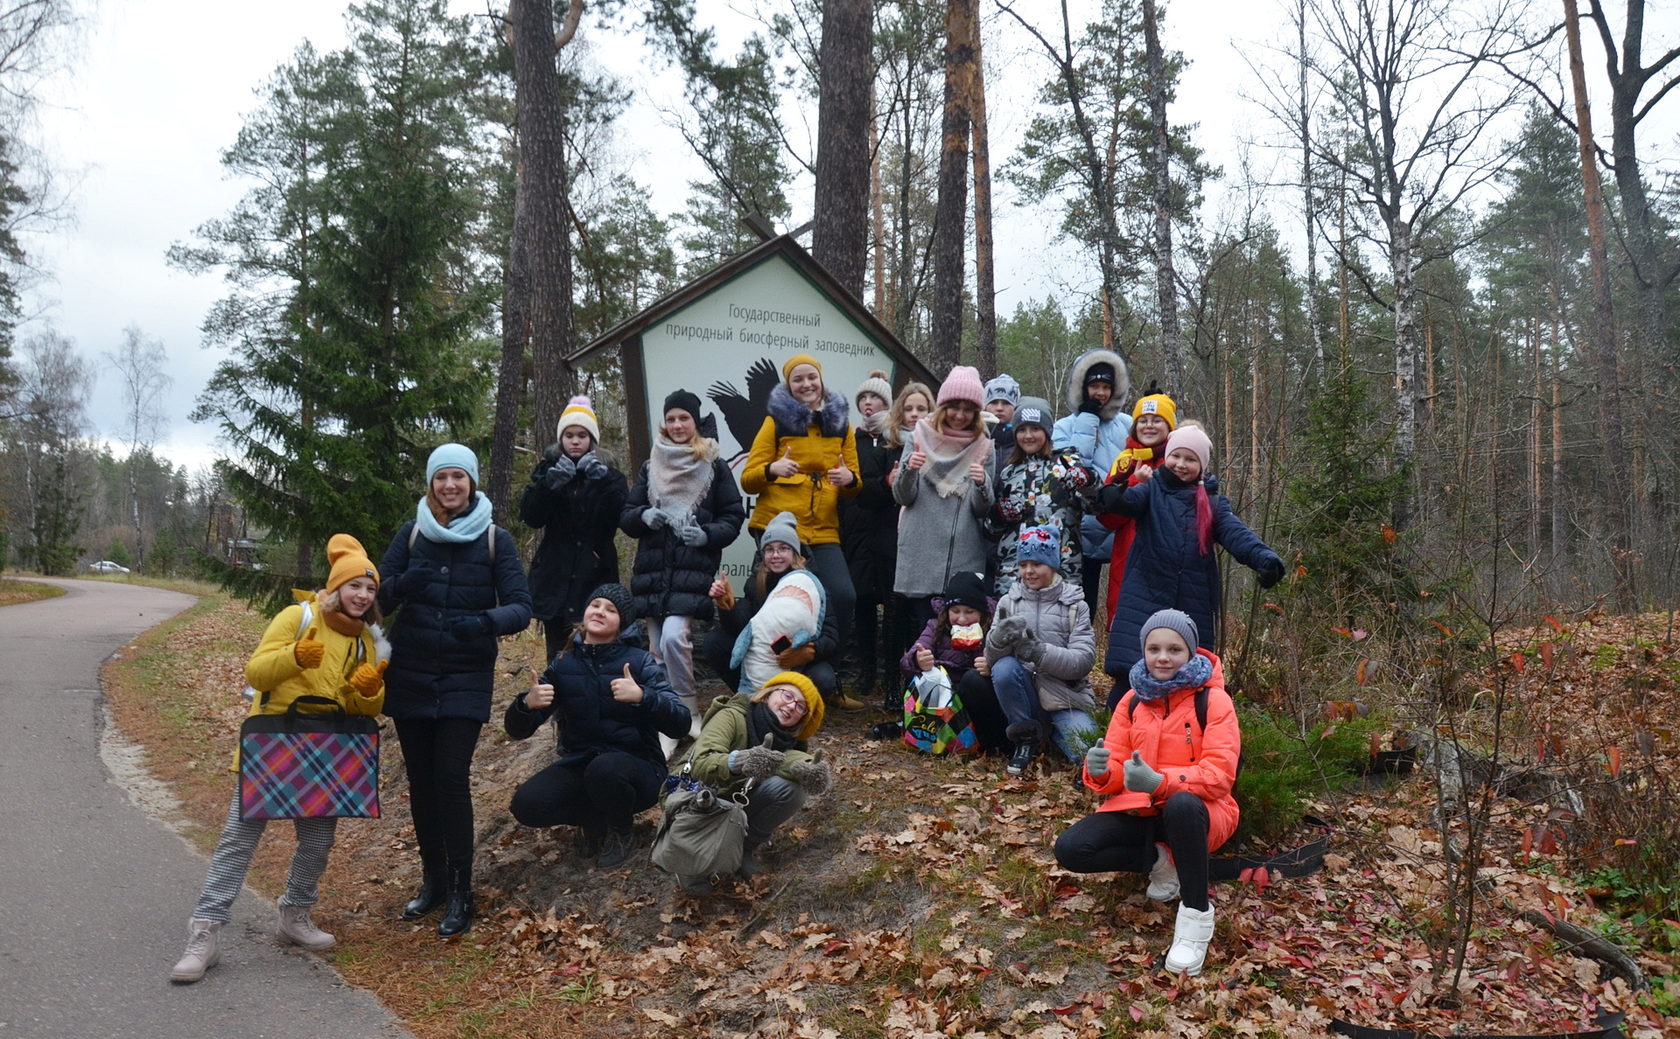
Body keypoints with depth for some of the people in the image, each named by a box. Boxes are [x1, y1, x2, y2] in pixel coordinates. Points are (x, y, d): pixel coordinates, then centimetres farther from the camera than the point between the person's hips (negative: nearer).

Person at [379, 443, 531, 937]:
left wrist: (487, 621, -30)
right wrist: (402, 584, -23)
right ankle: (432, 879, 24)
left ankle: (460, 891, 3)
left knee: (451, 777, -10)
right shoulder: (411, 533, 4)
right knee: (420, 779, 8)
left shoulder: (495, 539, -3)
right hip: (410, 676, 3)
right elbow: (379, 594, 0)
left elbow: (521, 607, -9)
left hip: (465, 679, -3)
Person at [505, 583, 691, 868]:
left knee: (605, 768, -36)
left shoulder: (640, 662, -9)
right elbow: (517, 729, -1)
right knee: (526, 804, -22)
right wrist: (527, 703, -24)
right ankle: (595, 820, 7)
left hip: (635, 767, -3)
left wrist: (642, 696, -38)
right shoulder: (563, 665, 1)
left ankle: (622, 831, -4)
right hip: (579, 765, 3)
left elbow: (681, 723, -19)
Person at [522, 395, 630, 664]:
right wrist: (549, 483, -18)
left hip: (595, 576, -1)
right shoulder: (547, 471, 11)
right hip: (555, 578, 1)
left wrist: (602, 481, -20)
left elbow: (619, 518, -9)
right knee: (557, 655, -1)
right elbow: (530, 516, -4)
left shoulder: (609, 475, 8)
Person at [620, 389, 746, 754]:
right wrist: (644, 516, -9)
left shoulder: (714, 466, 3)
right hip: (653, 569, 4)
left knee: (673, 638, -21)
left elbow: (734, 517, 5)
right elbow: (626, 515, 13)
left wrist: (707, 535, -13)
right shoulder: (650, 467, 12)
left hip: (693, 569, -4)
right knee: (656, 650, 4)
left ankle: (689, 713, -3)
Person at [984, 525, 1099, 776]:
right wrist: (999, 638, -29)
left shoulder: (1074, 605, 1)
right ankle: (1027, 736, -8)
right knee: (1004, 668, -29)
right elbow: (992, 657, -5)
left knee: (1084, 752, -27)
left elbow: (1084, 660, -11)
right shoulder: (1009, 602, 6)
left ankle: (1054, 731, 7)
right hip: (1027, 694, 2)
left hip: (1066, 695, -2)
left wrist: (1041, 652, -27)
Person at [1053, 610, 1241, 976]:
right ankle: (1161, 861, 1)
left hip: (1196, 811, -4)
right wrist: (1101, 771, -25)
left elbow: (1219, 775, -19)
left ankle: (1197, 916, -23)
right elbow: (1114, 770, 2)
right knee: (1070, 849, -20)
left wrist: (1160, 782, -35)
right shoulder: (1133, 700, 5)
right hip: (1140, 811, 4)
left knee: (1181, 805, -42)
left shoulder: (1213, 699, -8)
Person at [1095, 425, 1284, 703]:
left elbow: (1236, 532, -5)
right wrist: (1113, 497, -41)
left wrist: (1263, 557, -26)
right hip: (1145, 599, -2)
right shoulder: (1152, 490, 7)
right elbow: (1129, 500, -15)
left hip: (1194, 606, 3)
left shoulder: (1212, 501, 12)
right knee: (1131, 672, -10)